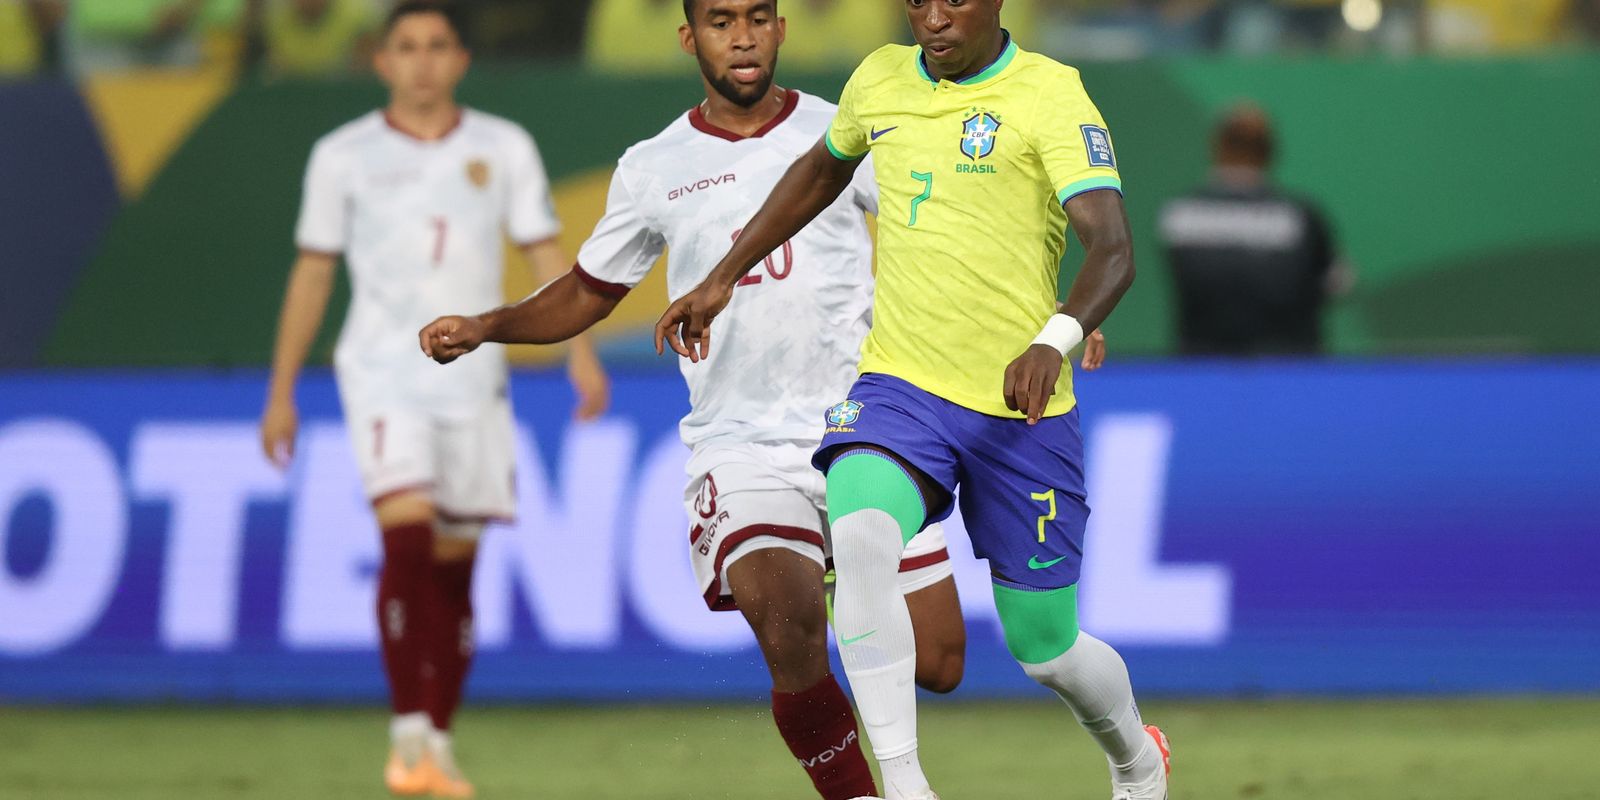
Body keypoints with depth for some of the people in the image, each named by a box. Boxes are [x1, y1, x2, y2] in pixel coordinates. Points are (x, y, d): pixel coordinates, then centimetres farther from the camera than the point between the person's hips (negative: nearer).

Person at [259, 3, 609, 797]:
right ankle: (408, 736, -20)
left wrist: (581, 351, -7)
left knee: (453, 564, 4)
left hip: (473, 375, 2)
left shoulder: (504, 148, 7)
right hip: (383, 369, -2)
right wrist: (281, 391, 9)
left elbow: (546, 255, 6)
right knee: (407, 536, -20)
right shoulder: (344, 156, 4)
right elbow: (312, 274, 9)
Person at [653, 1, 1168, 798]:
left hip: (1021, 407, -3)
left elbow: (1112, 246, -22)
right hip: (898, 385, 3)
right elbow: (822, 171, 28)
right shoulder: (879, 80, 6)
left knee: (1046, 649, 6)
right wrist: (722, 278, 24)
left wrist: (1056, 341, -41)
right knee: (857, 537, -30)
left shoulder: (1049, 95, -10)